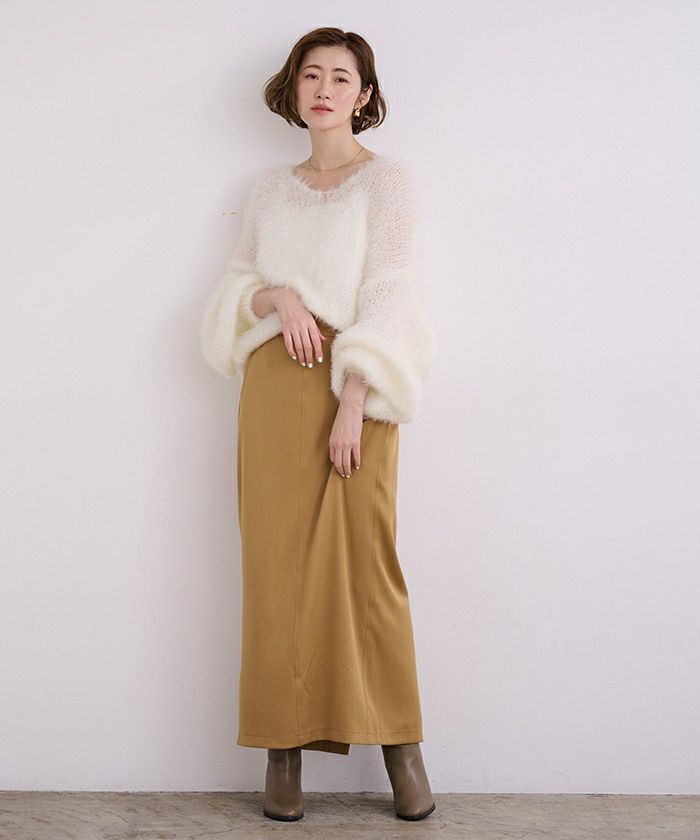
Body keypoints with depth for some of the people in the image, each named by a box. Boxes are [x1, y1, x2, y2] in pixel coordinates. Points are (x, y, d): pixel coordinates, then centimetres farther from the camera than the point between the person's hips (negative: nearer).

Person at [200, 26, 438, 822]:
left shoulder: (387, 177, 5)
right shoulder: (268, 187, 17)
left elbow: (389, 290, -4)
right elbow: (234, 282, 17)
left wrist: (354, 401, -14)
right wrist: (276, 294, -8)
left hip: (352, 385, -3)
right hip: (274, 384, 4)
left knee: (363, 559, -7)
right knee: (277, 562, 0)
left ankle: (400, 743, 3)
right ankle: (283, 750, 5)